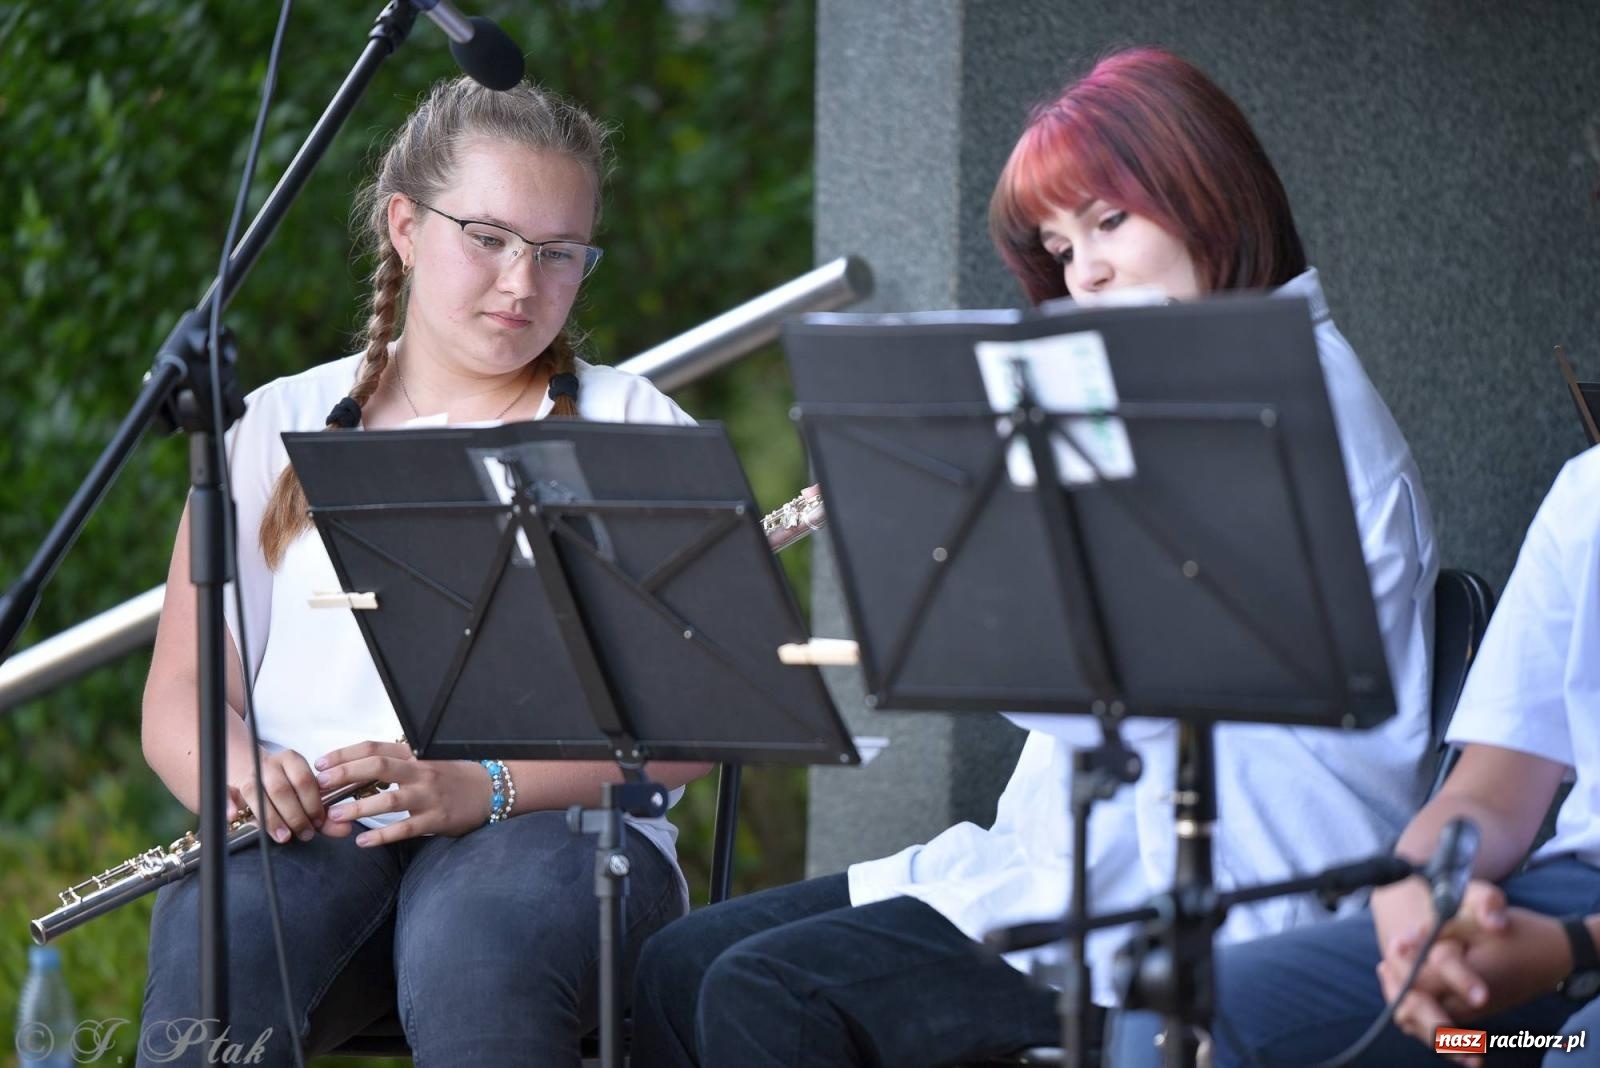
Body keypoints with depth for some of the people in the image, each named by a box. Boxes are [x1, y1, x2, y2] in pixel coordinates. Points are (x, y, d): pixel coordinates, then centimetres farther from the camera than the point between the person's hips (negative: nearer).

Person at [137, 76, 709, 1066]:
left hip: (546, 826, -1)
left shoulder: (635, 430, 12)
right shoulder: (278, 428, 18)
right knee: (212, 943, -35)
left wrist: (485, 787, -19)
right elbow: (181, 697, 10)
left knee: (475, 954, -38)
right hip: (308, 832, 2)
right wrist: (239, 771, -16)